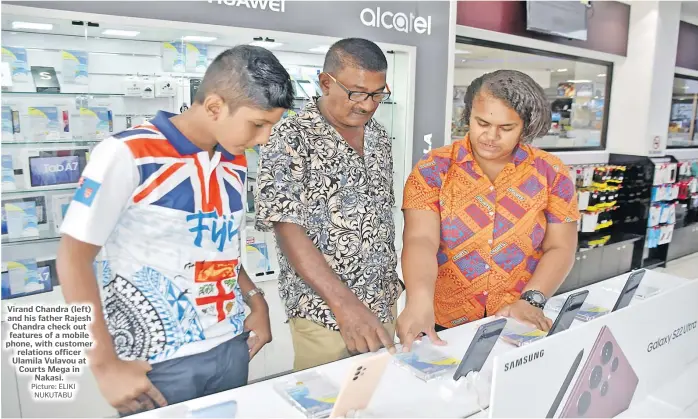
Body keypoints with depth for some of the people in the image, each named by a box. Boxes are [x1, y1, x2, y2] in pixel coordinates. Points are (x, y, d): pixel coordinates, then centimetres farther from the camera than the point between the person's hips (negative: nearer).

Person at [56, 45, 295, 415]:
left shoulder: (236, 163, 4)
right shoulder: (127, 154, -15)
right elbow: (74, 257, -11)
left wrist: (257, 301, 3)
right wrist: (106, 365, -12)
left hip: (231, 347, 6)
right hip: (156, 361, -5)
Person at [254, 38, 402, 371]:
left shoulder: (378, 136, 6)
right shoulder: (292, 138, -15)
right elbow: (287, 229, -22)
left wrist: (391, 280, 12)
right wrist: (344, 302, -29)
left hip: (384, 303, 7)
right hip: (323, 312, -6)